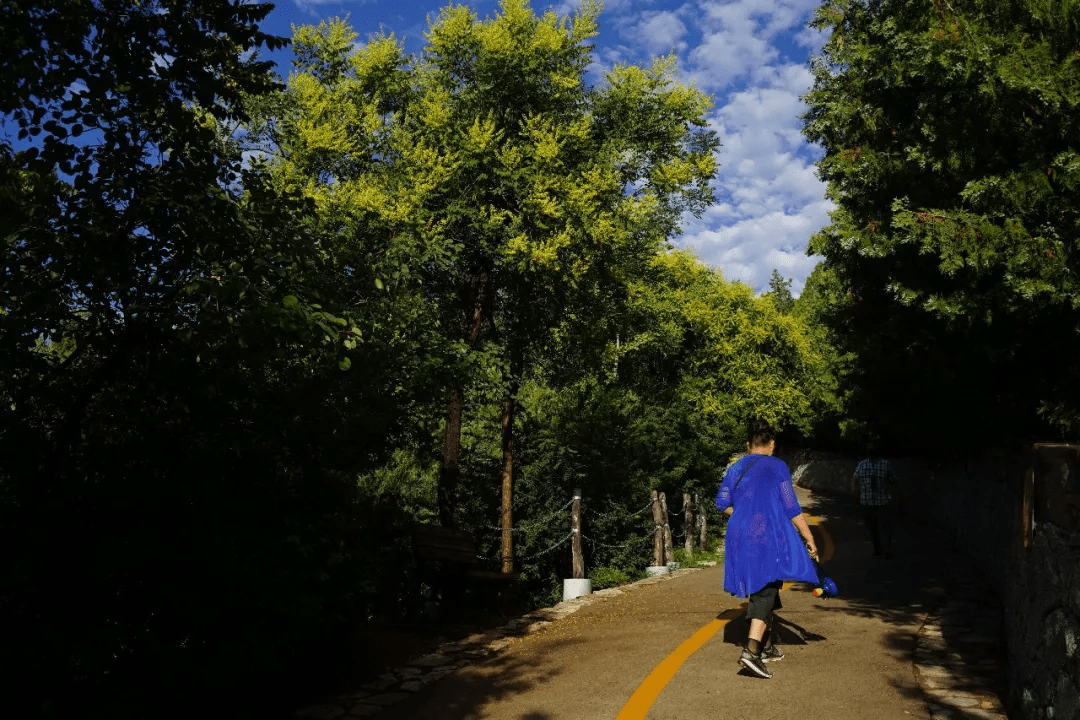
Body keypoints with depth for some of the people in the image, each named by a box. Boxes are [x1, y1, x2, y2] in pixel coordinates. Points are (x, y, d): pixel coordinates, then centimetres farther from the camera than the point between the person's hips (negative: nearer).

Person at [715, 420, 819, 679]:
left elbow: (723, 504, 10)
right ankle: (751, 650, -23)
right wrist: (809, 540, 0)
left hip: (740, 537, 6)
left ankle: (767, 647, 30)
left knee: (759, 589, 19)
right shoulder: (777, 466, -3)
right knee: (766, 591, -8)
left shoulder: (735, 469, 10)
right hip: (770, 537, -6)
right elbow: (791, 508, -5)